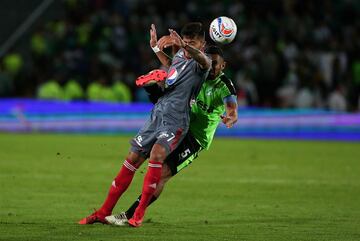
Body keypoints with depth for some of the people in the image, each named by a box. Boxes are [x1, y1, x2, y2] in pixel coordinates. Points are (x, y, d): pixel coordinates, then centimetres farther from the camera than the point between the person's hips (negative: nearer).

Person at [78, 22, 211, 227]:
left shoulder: (201, 63, -11)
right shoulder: (181, 54, 13)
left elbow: (203, 60, -38)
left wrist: (185, 46, -56)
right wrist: (156, 47, 31)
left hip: (176, 120, -7)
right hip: (157, 114, 7)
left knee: (157, 154, -31)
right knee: (133, 159, 6)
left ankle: (140, 214, -24)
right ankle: (104, 212, 15)